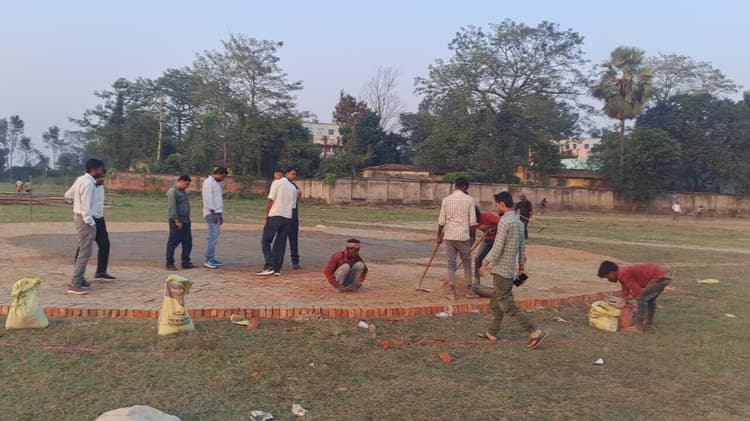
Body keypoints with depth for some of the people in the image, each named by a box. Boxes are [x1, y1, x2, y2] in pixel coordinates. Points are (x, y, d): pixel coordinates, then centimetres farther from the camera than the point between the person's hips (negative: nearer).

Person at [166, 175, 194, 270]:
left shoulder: (184, 192, 18)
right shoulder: (172, 192, -10)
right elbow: (172, 207, -16)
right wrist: (177, 221, -20)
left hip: (186, 221, 9)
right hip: (177, 222, -9)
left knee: (187, 243, 9)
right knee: (173, 243, -2)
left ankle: (186, 262, 16)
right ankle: (170, 263, 4)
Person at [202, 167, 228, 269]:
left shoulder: (216, 183, 20)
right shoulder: (209, 182, -9)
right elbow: (208, 198, -16)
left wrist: (220, 215, 21)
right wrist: (213, 213, -20)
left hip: (217, 213, 10)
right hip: (211, 213, -10)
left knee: (215, 236, 9)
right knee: (213, 235, -12)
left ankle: (211, 258, 13)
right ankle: (207, 260, -11)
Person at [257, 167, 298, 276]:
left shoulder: (277, 183, -1)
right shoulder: (293, 188, 13)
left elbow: (271, 200, -7)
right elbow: (293, 205, 13)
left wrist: (266, 214, 1)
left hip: (275, 216, -4)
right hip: (288, 218, 4)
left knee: (265, 241, 2)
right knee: (281, 243, 8)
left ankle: (269, 266, -9)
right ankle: (277, 269, 6)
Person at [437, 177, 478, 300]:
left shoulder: (446, 200, 2)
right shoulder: (469, 199, -3)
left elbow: (441, 221, 2)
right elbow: (473, 222, -3)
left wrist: (439, 236, 13)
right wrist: (472, 236, 8)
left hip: (449, 236, 2)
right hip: (463, 236, -2)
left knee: (451, 263, 6)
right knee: (467, 263, 11)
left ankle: (452, 292, 7)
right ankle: (469, 291, 17)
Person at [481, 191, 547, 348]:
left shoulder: (505, 221, -17)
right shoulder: (519, 222, 11)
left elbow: (498, 247, -20)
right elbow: (522, 246, 16)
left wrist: (487, 261, -11)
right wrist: (522, 264, 24)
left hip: (501, 269, -10)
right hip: (510, 269, 10)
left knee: (507, 306, -5)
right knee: (495, 302, 18)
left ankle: (535, 332, -8)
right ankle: (492, 333, 24)